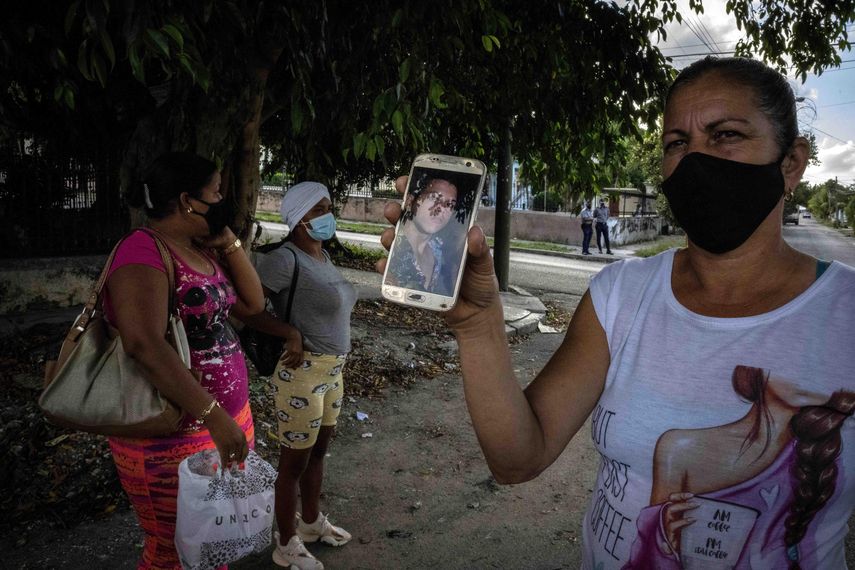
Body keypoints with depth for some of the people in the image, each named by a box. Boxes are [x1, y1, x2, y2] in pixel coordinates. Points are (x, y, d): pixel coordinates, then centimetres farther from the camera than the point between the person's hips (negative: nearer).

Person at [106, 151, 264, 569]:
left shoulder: (201, 249, 7)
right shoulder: (144, 252, -19)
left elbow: (252, 303, 9)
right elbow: (144, 345, -31)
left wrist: (228, 241, -1)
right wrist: (215, 417, -35)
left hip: (225, 418, 8)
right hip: (172, 439, -8)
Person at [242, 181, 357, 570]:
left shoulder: (321, 255, 7)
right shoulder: (285, 259, -19)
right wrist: (291, 334, -22)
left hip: (332, 369, 9)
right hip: (303, 373, -8)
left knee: (318, 451, 23)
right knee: (295, 461, 8)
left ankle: (311, 522, 44)